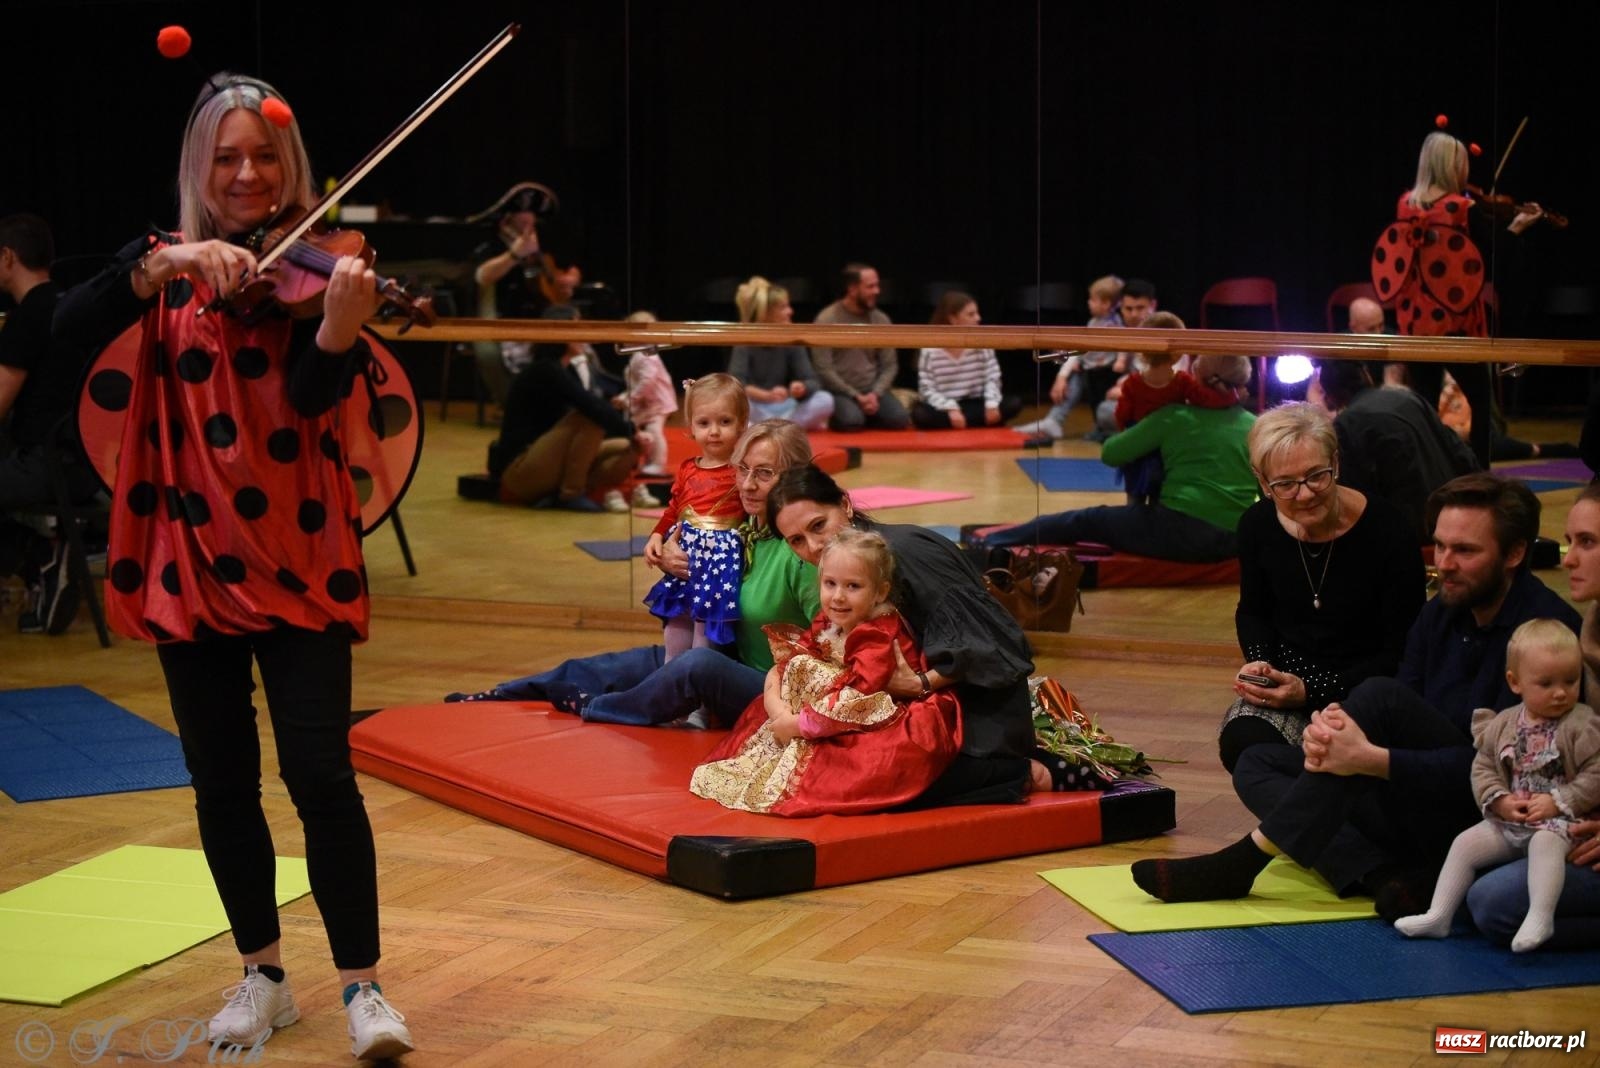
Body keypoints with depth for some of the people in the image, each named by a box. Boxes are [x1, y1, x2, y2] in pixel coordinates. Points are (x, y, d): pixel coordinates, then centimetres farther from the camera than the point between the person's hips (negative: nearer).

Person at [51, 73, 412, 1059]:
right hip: (189, 557, 3)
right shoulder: (167, 267, 6)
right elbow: (73, 328, -13)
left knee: (320, 771, -9)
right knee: (223, 781, 9)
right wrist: (161, 266, -29)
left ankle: (363, 985, 1)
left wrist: (342, 325, -37)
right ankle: (264, 975, 24)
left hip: (297, 555, -3)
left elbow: (312, 397, -17)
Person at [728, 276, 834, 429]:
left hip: (783, 408, 3)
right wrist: (767, 395, -43)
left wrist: (802, 388, -32)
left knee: (825, 400, -21)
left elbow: (812, 381, -6)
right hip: (756, 409, -3)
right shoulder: (746, 342, -13)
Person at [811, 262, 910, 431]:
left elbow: (889, 365, 7)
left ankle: (866, 416, 8)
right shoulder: (827, 320, -7)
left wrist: (875, 394, -11)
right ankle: (835, 416, 2)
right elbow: (823, 368, -11)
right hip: (840, 391, -4)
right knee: (851, 421, -34)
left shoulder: (881, 320, 7)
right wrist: (856, 396, -15)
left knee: (899, 419, -23)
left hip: (872, 390, 4)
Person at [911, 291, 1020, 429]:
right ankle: (981, 423, -26)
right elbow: (927, 390, -13)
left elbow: (992, 378, -2)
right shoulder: (931, 350, -10)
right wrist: (951, 409, -29)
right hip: (944, 407, -2)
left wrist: (992, 404, -22)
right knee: (920, 414, -36)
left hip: (974, 404, 2)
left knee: (1014, 404, -20)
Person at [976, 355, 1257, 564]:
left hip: (1178, 530, -4)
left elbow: (1109, 453, 5)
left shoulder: (1175, 417, -1)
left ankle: (989, 544, 20)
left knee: (1087, 521, 14)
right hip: (1237, 542, 4)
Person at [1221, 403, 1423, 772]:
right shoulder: (1258, 525, -3)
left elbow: (1400, 654, -11)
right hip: (1285, 678, 3)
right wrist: (1258, 661, -4)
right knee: (1242, 742, -30)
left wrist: (1313, 691, -20)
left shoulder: (1387, 531, -17)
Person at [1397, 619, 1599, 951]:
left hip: (1558, 821, -5)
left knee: (1545, 843, -36)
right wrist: (1500, 801, -9)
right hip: (1507, 820, 6)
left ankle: (1540, 916, -45)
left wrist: (1558, 802, -19)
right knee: (1465, 843, -5)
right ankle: (1438, 916, -2)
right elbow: (1483, 767, 8)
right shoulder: (1503, 724, 6)